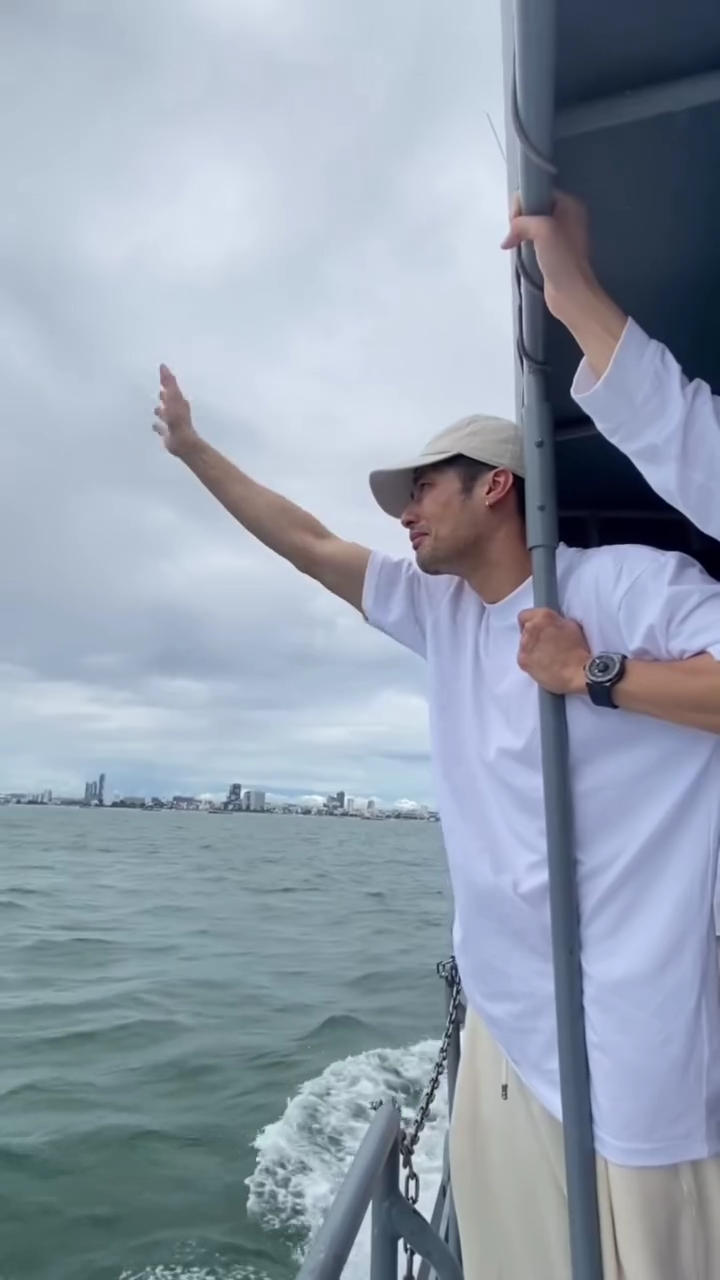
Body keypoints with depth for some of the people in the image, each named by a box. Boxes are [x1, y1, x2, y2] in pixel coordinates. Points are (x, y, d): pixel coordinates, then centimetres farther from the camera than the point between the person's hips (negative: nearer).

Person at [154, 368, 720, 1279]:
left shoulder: (630, 581, -10)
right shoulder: (440, 611, 8)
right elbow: (306, 543, 15)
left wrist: (594, 675, -19)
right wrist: (191, 447, 22)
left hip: (626, 1029, -6)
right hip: (507, 1016, 6)